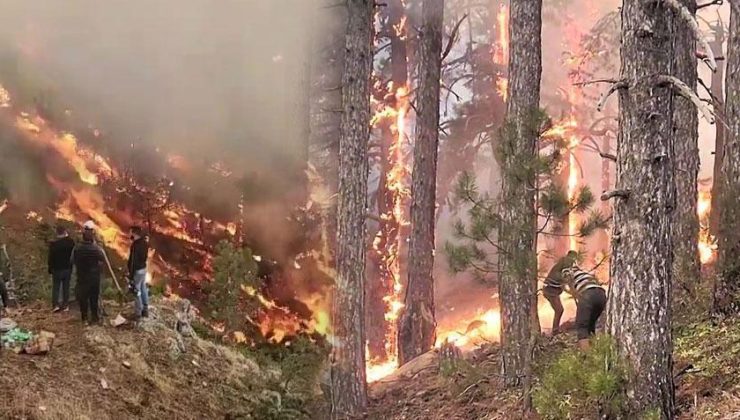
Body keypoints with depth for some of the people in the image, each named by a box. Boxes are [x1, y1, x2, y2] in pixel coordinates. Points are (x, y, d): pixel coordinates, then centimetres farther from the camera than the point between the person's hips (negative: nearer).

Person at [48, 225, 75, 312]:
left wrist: (50, 268, 2)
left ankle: (56, 305, 0)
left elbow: (51, 257, -11)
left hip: (57, 269, -2)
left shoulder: (53, 244, -16)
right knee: (66, 287, 11)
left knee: (56, 287, 8)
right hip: (67, 268, 2)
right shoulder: (70, 242, -9)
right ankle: (65, 305, 13)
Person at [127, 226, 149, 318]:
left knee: (136, 291, 1)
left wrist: (131, 273, -18)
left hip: (137, 270, -9)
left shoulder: (135, 245, -25)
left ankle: (139, 313, 8)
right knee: (143, 288, 19)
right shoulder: (144, 243, 2)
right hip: (143, 268, 9)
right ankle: (145, 309, 29)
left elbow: (133, 260, -22)